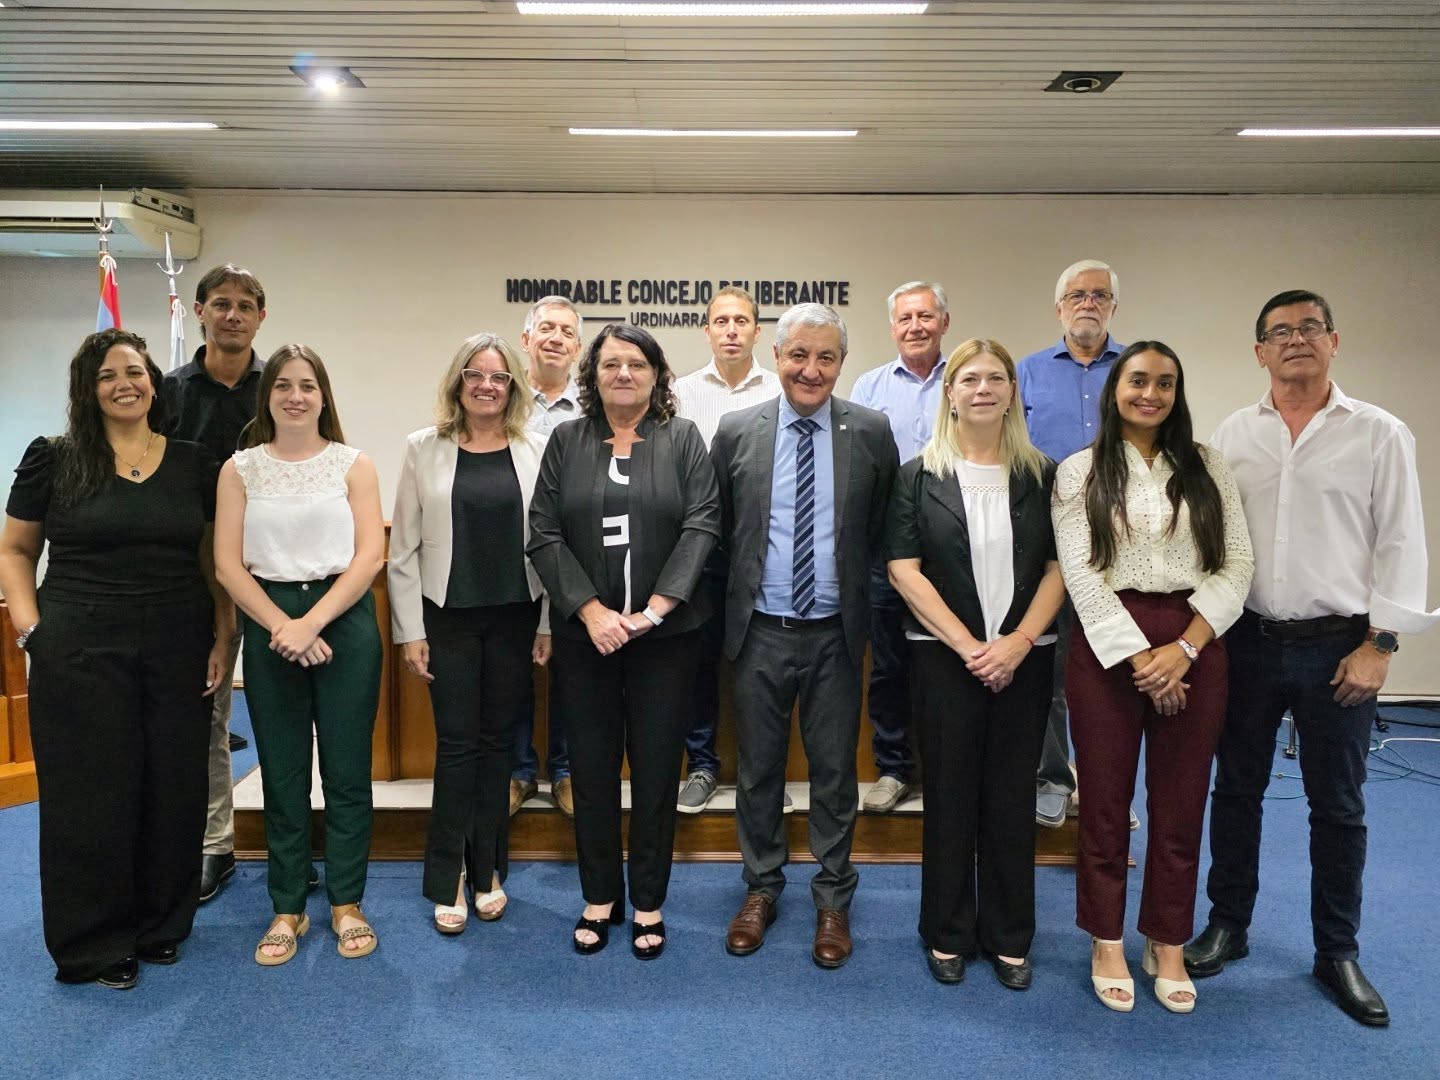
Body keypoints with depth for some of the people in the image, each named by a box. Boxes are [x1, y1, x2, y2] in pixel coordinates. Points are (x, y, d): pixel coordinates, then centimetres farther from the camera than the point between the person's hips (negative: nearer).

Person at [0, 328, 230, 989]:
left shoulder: (193, 464, 6)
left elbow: (217, 558, 10)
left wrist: (223, 638, 2)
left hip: (178, 655, 2)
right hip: (80, 655, -2)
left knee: (173, 791, 8)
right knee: (90, 796, 4)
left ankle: (161, 927, 27)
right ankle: (93, 947, 21)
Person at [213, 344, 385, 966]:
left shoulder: (352, 465, 2)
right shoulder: (240, 469, 6)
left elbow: (371, 555, -5)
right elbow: (227, 563, 0)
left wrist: (312, 622, -14)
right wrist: (281, 626, -11)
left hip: (344, 619, -1)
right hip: (268, 624, 1)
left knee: (347, 770, 5)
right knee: (282, 773, 9)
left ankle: (347, 903, 20)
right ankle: (287, 909, 22)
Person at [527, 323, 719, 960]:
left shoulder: (683, 440, 4)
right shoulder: (566, 441, 7)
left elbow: (701, 526, -6)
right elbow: (544, 535, 0)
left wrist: (654, 609, -15)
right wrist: (591, 610, -12)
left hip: (665, 634, -1)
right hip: (584, 634, 1)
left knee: (656, 769, 6)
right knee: (591, 768, 9)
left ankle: (649, 905, 23)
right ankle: (599, 899, 26)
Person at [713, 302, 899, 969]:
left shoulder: (871, 432, -3)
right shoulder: (735, 432, -1)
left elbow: (884, 527, 6)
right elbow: (721, 527, 8)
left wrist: (854, 585, 4)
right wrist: (747, 580, 7)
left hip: (835, 633, 0)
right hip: (760, 632, 1)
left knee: (835, 771, 11)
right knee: (758, 768, 13)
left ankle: (833, 900, 30)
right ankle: (761, 888, 33)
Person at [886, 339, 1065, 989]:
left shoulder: (1042, 476, 5)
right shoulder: (919, 476, 0)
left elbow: (1059, 566, 2)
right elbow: (904, 570, -6)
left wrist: (1019, 642, -12)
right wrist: (967, 646, -13)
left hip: (1024, 658, 2)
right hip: (943, 657, -1)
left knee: (1012, 796, 9)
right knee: (949, 794, 7)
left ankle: (1009, 937, 25)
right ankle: (948, 933, 23)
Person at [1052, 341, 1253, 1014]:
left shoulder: (1207, 468, 8)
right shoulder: (1080, 472, 1)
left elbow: (1237, 564, 2)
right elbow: (1080, 574, -6)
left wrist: (1185, 647, -11)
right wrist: (1139, 656, -13)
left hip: (1195, 647, 2)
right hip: (1108, 647, -2)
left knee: (1180, 803, 10)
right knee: (1105, 800, 7)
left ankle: (1167, 945, 28)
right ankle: (1106, 942, 25)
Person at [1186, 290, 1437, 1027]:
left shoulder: (1380, 434, -1)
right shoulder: (1233, 435, 5)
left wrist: (1380, 644, -9)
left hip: (1338, 645, -2)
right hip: (1247, 641, 2)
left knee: (1338, 806, 9)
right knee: (1236, 790, 12)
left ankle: (1338, 953, 25)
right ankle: (1227, 926, 29)